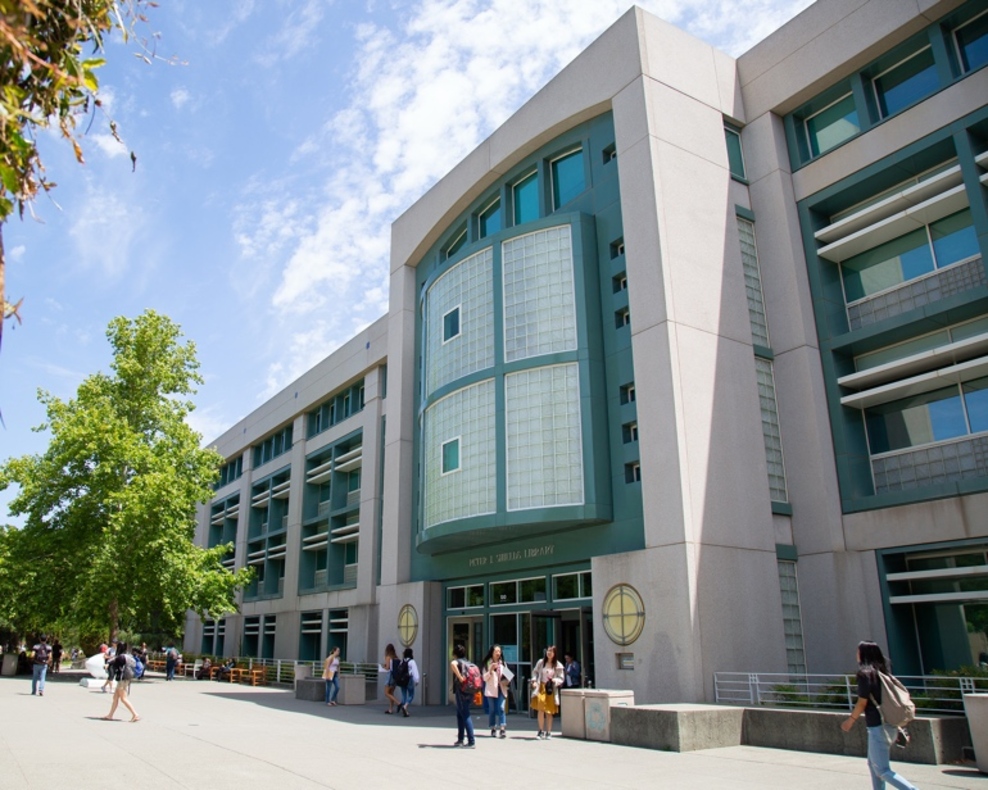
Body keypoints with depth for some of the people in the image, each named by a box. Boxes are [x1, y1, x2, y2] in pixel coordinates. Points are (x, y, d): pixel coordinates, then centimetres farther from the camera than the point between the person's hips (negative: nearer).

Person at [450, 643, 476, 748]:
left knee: (465, 715, -5)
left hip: (461, 691, -8)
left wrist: (460, 678, -24)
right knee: (460, 714, 18)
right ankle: (460, 739, 19)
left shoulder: (457, 661, -4)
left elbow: (452, 664, -29)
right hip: (470, 691, 8)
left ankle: (471, 741, -7)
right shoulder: (467, 662, 19)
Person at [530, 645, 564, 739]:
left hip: (551, 690, 0)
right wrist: (534, 681, -2)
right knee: (541, 709, -13)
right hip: (541, 688, 0)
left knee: (549, 712, 5)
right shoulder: (541, 662, 3)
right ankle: (541, 731, 1)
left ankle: (548, 732, 16)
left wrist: (555, 680, -15)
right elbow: (535, 672, 14)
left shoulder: (558, 666, -1)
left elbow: (561, 679, 4)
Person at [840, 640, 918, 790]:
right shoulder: (882, 672, 10)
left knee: (882, 770, -4)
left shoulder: (865, 673, -12)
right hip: (889, 725, 9)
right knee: (873, 764, 21)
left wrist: (850, 720, 0)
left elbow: (862, 703, -13)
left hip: (877, 727, -9)